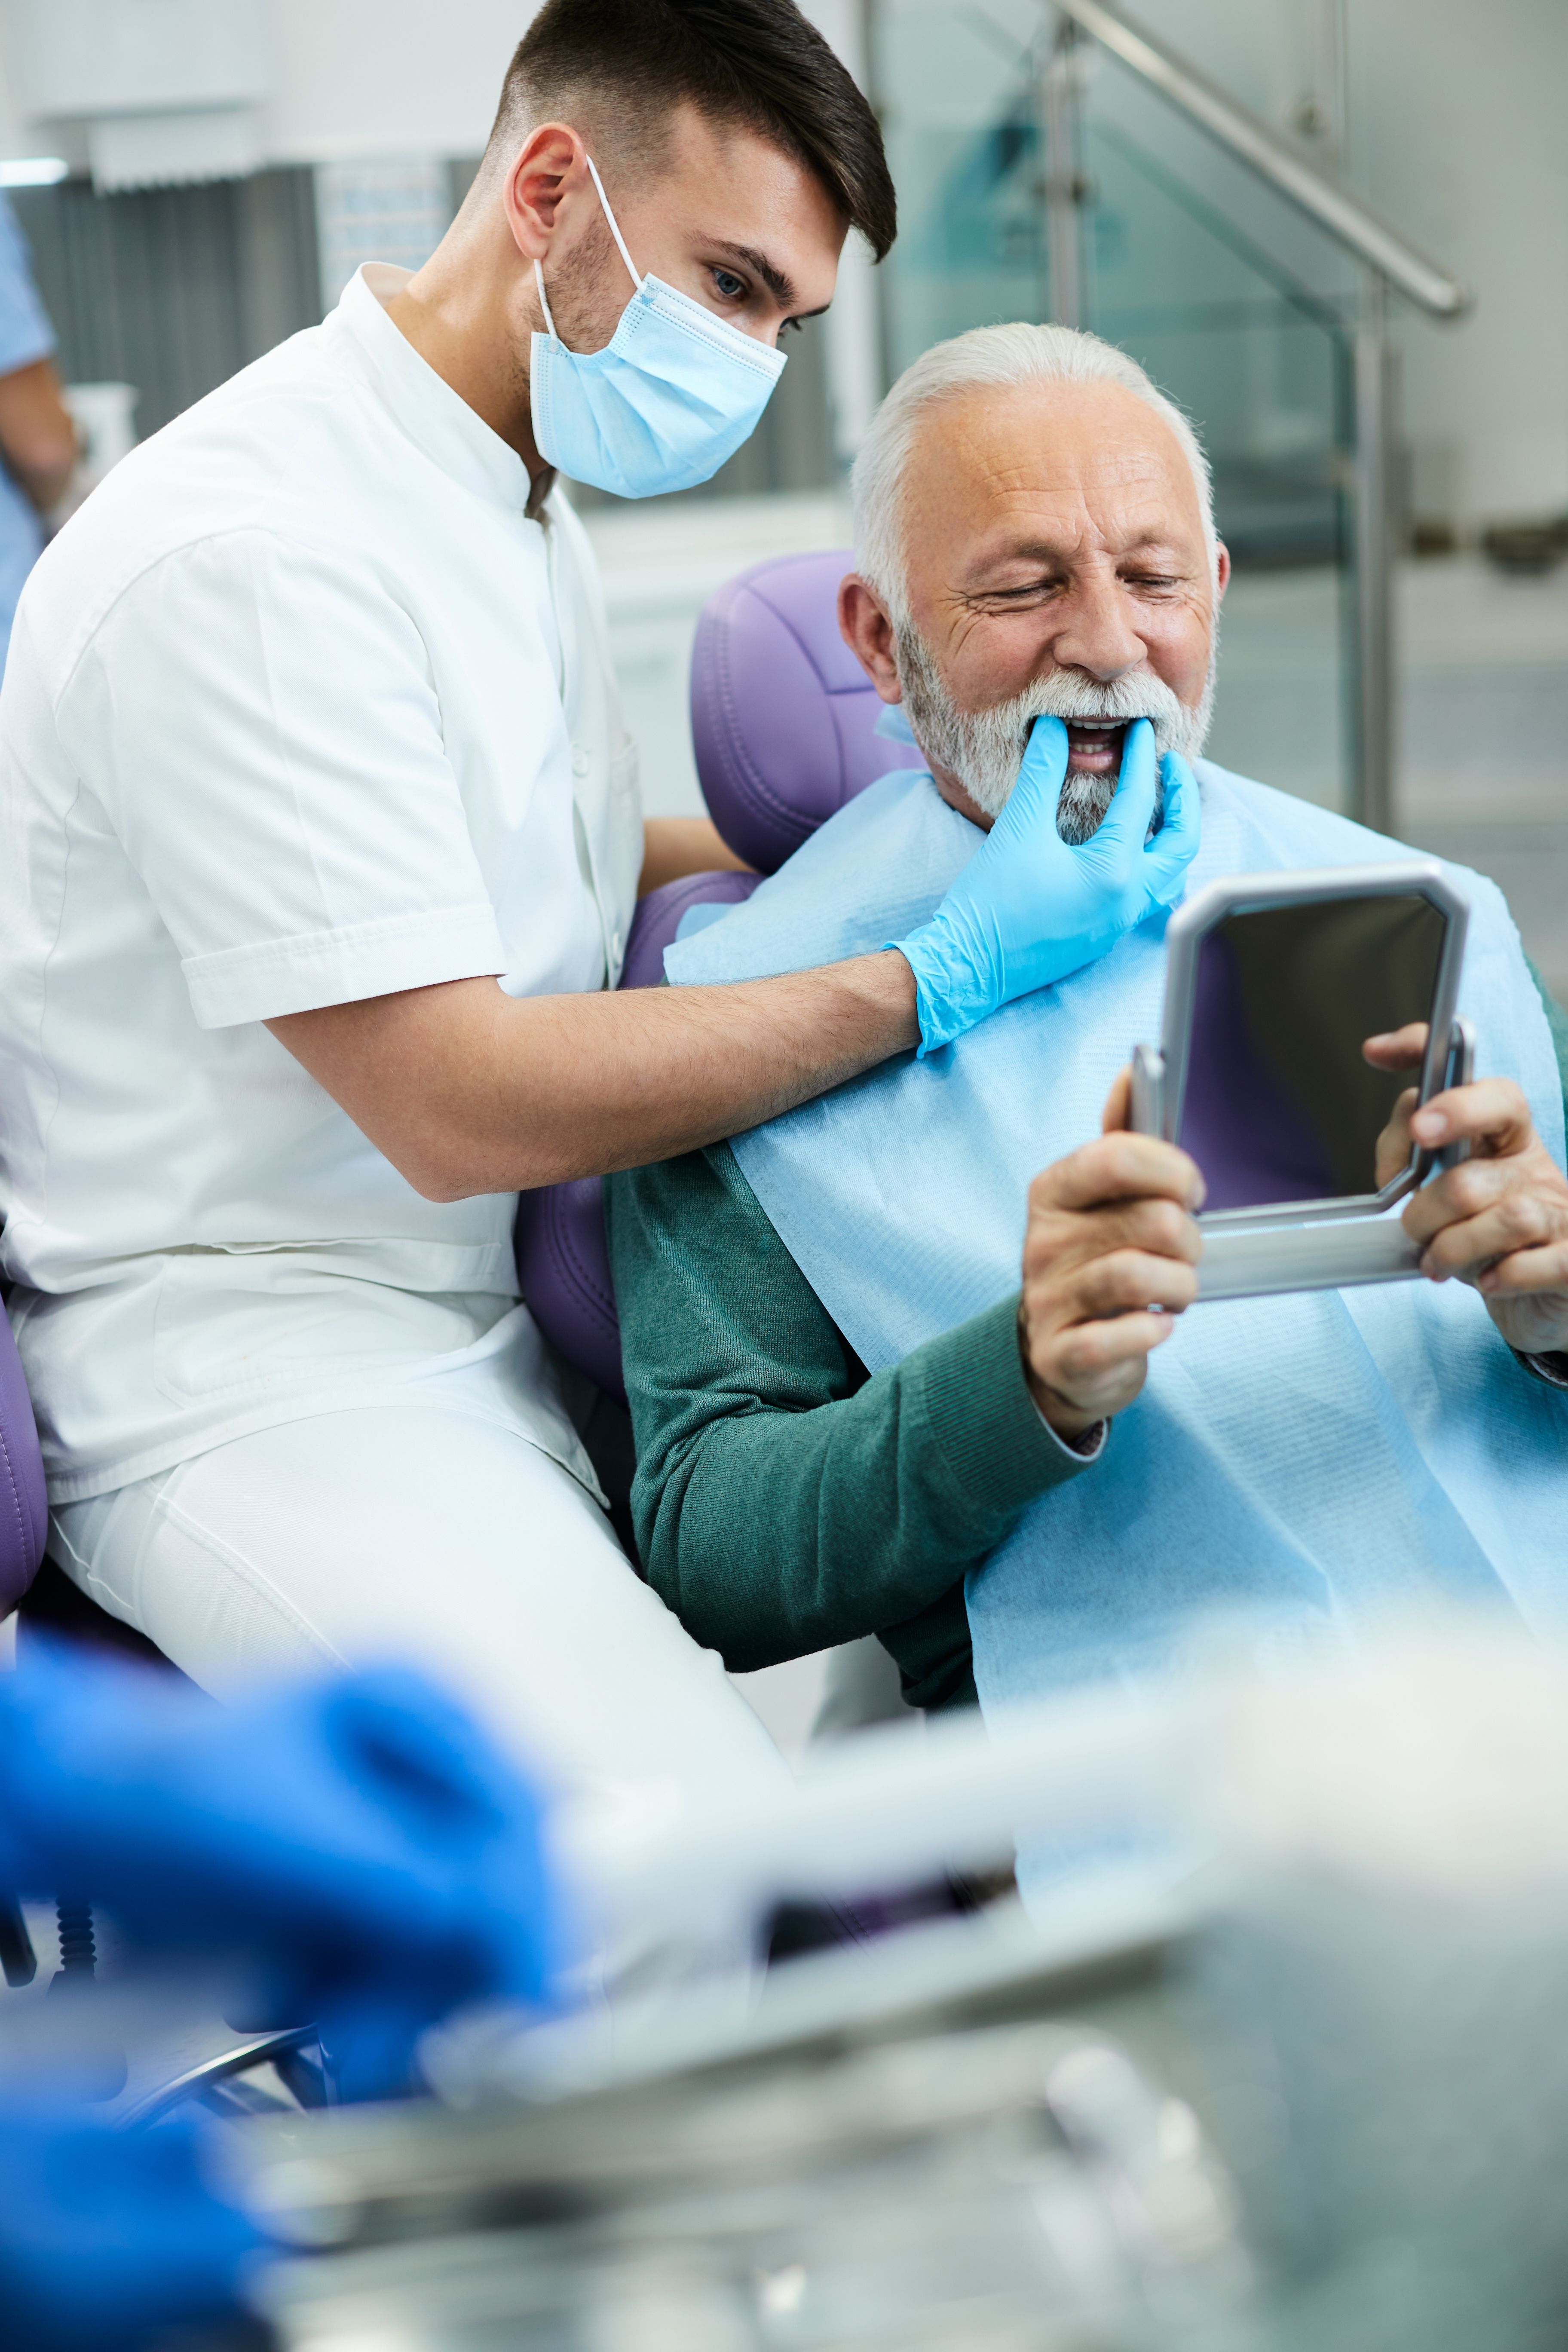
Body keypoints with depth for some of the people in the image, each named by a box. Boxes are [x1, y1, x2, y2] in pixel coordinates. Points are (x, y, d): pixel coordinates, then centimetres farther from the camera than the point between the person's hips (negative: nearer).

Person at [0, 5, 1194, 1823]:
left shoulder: (516, 502, 14)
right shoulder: (247, 552, -19)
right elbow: (461, 1105, -21)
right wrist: (938, 977, -17)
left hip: (519, 1305, 10)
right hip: (259, 1368, -10)